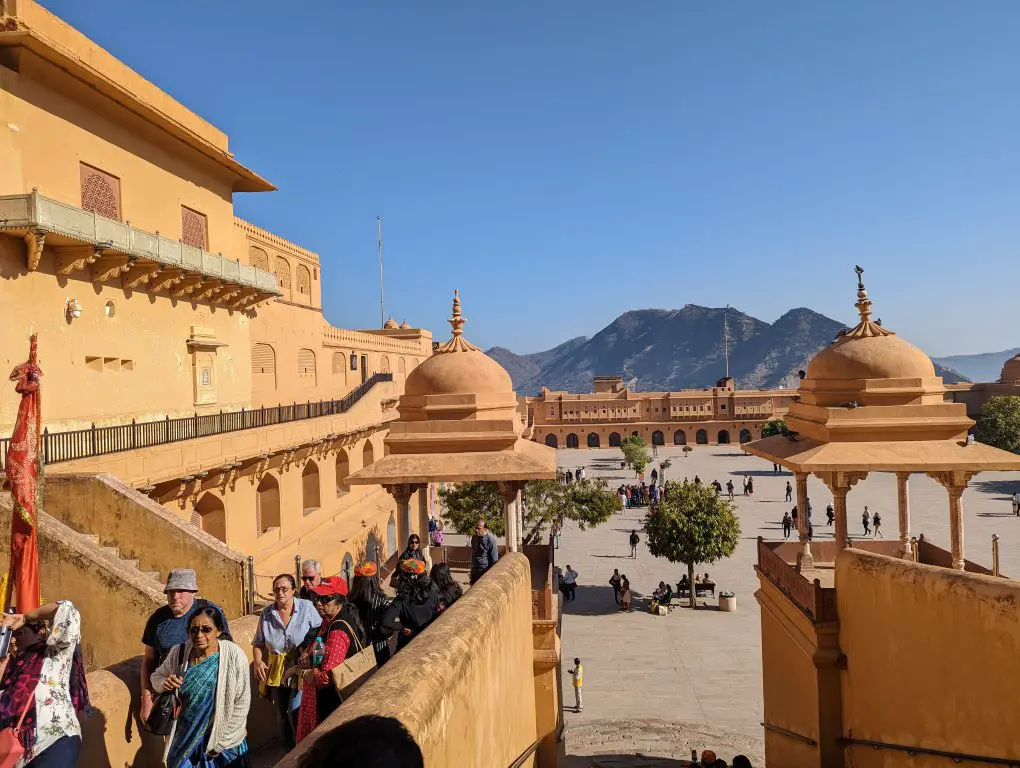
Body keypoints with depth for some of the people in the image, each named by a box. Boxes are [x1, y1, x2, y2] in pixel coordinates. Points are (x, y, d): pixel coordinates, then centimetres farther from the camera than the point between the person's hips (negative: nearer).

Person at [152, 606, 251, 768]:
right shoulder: (179, 652, -12)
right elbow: (157, 676, 6)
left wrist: (222, 741, -11)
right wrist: (164, 683, -16)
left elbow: (241, 704, -14)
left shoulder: (234, 656, -21)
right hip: (185, 738, 3)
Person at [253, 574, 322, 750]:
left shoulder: (306, 607, -12)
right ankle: (289, 752, 35)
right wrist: (257, 661, -10)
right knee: (282, 714, 16)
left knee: (295, 712, -13)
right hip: (276, 670, 4)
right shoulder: (266, 613, -2)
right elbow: (258, 642, 7)